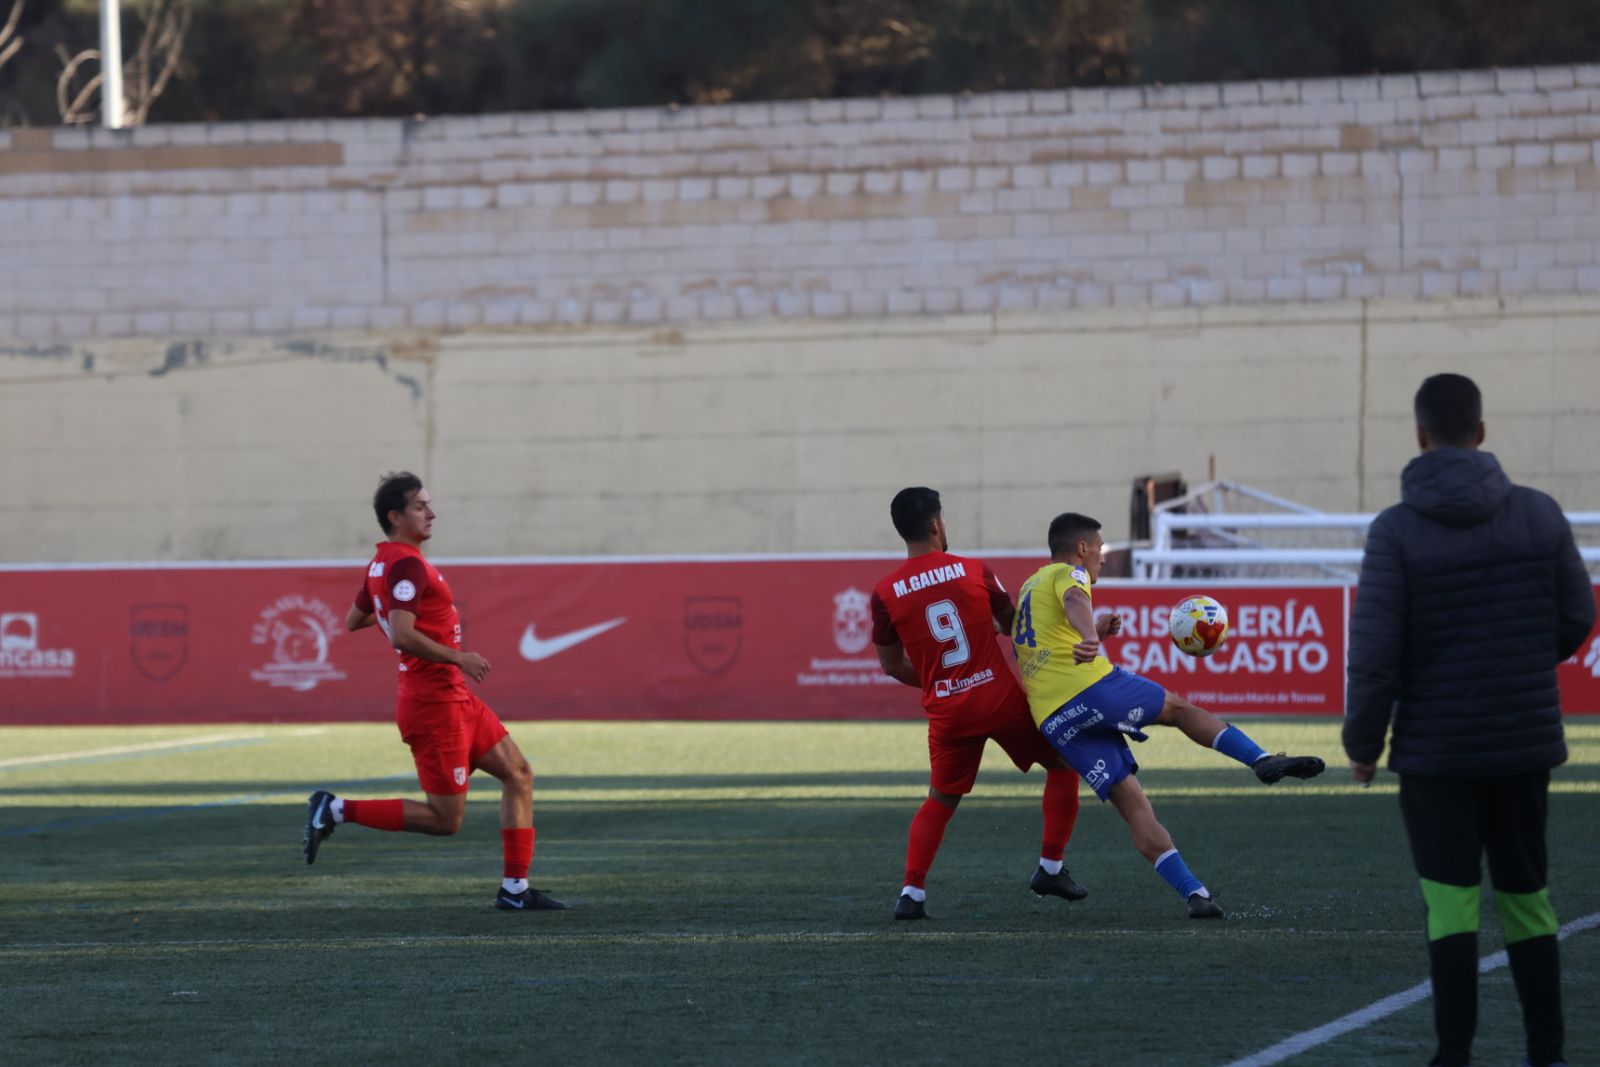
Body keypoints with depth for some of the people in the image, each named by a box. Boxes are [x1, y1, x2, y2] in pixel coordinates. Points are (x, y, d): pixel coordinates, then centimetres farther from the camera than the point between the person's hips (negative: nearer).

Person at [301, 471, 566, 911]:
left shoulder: (382, 563, 13)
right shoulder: (406, 565, -18)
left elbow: (353, 620, 25)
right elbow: (402, 636, -29)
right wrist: (458, 658, -24)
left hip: (455, 699, 10)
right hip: (434, 704, -10)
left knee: (518, 775, 9)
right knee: (446, 819, -6)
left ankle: (515, 889, 8)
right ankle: (336, 809, 0)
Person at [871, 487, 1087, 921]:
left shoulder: (884, 593, -3)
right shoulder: (974, 572, -5)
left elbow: (892, 665, 6)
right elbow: (1013, 626, 8)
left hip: (947, 713, 2)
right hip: (1001, 699, -2)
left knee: (941, 800, 20)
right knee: (1063, 765, 17)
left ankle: (912, 892, 5)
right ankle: (1051, 868, 13)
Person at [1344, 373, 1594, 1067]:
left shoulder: (1395, 531, -11)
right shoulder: (1538, 514, -2)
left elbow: (1376, 650, -12)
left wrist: (1362, 742, 1)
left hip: (1435, 748, -3)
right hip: (1525, 740, 3)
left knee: (1450, 900, 2)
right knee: (1524, 894, 14)